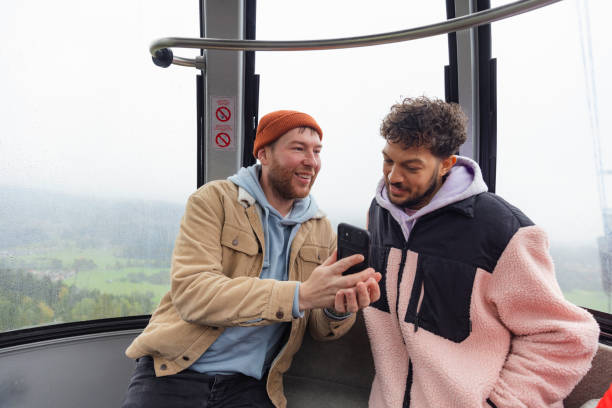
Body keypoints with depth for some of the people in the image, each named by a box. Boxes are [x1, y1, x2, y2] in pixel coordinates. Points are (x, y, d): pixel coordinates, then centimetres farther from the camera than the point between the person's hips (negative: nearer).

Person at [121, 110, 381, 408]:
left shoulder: (321, 230, 3)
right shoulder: (214, 200, -9)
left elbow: (320, 329, 4)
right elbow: (191, 293, -23)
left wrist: (339, 310, -21)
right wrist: (300, 294, -31)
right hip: (175, 371, -4)